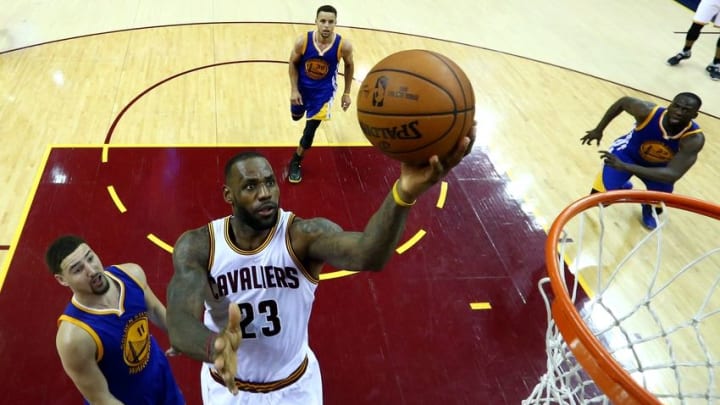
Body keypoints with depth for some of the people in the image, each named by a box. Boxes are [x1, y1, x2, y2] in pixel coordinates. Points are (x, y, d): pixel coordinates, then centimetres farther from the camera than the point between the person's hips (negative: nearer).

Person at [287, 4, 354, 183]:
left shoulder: (344, 45, -26)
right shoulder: (302, 41, -26)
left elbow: (349, 66, -5)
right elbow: (293, 63, -8)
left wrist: (346, 93, 0)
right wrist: (294, 89, -12)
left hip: (324, 90, -2)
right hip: (302, 86, 2)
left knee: (311, 128, -4)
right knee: (296, 116, 26)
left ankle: (296, 162, 21)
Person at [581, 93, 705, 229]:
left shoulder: (694, 139, -36)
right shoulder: (648, 111, -35)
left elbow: (672, 175, -42)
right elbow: (623, 101, -14)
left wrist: (624, 166, -51)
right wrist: (599, 129, -7)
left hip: (659, 167, 1)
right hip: (628, 152, -1)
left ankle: (647, 206, 48)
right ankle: (622, 187, 23)